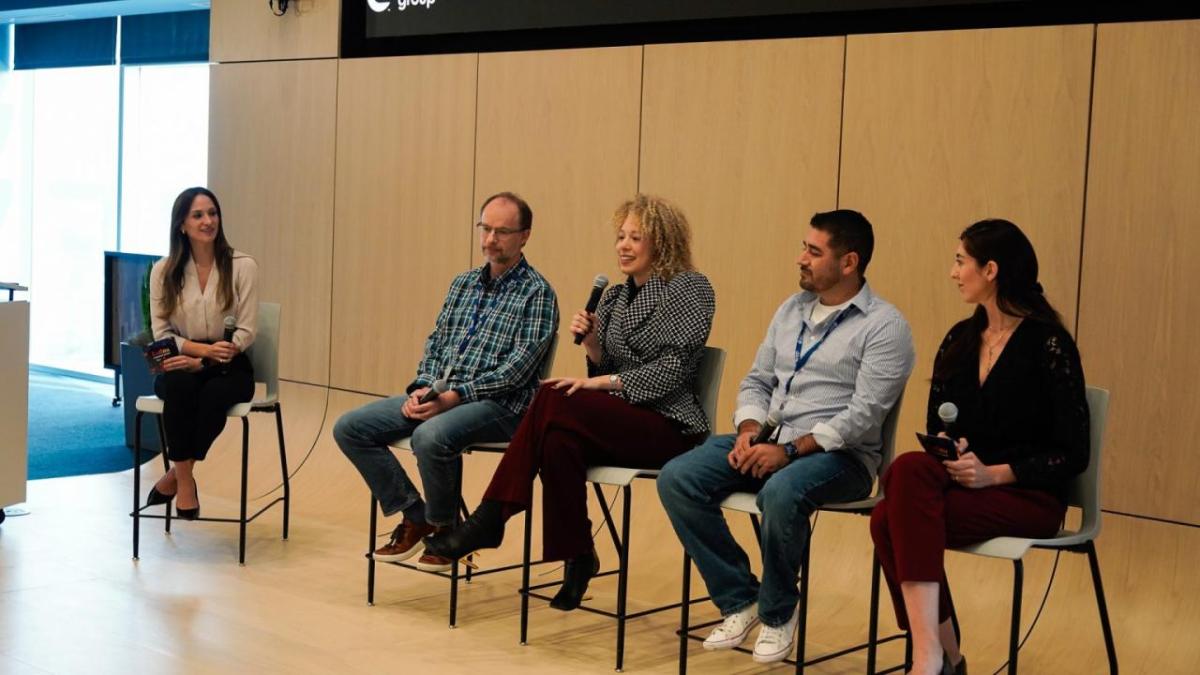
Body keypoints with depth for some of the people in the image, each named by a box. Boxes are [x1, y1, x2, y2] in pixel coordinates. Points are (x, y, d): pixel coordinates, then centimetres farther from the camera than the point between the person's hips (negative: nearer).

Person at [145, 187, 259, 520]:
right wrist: (203, 348, -18)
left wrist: (203, 361, -19)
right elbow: (161, 332, 0)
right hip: (182, 362, 1)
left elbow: (246, 332, -6)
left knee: (215, 394, -35)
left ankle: (174, 476, -16)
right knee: (178, 386, -35)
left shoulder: (242, 266, -4)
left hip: (229, 367, -1)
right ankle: (184, 480, -23)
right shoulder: (164, 270, 2)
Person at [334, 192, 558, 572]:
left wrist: (455, 395, -21)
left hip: (498, 403, -7)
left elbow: (519, 367, -15)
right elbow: (435, 343, 18)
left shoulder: (537, 293, -5)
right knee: (350, 428, -6)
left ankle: (443, 527, -9)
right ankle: (413, 517, 3)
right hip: (438, 394, 7)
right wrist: (423, 387, -2)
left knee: (430, 437, -37)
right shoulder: (463, 284, 17)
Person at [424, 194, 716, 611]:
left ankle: (491, 518, -22)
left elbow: (675, 367, -13)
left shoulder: (690, 288, -3)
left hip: (669, 425, -6)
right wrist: (591, 344, -4)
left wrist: (605, 383, -18)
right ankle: (576, 557, -23)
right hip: (620, 422, 6)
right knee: (561, 440, -31)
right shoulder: (614, 297, 18)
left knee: (555, 401, -30)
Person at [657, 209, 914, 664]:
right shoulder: (791, 309, 15)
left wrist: (790, 450, -24)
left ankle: (777, 611, -11)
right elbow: (756, 381, 17)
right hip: (769, 440, 7)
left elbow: (864, 414, -17)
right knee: (676, 479, -15)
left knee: (780, 493, -39)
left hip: (837, 453, -7)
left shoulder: (885, 326, -7)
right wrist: (749, 431, -4)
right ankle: (739, 600, -3)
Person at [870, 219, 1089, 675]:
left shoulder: (1049, 345, -8)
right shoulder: (959, 340, 11)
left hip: (1028, 497, -5)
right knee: (888, 518, -27)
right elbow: (935, 427, 15)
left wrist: (993, 473, -20)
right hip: (961, 485, 6)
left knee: (910, 472, -32)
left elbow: (1072, 455, -9)